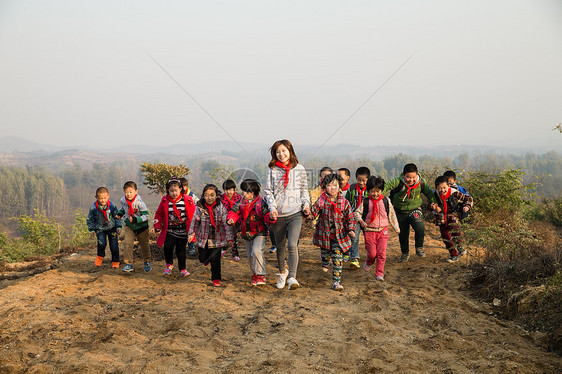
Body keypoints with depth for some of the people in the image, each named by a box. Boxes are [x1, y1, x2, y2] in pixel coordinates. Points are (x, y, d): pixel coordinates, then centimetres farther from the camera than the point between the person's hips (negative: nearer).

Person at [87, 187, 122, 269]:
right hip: (100, 229, -1)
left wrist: (118, 227, -5)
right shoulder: (93, 208, -16)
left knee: (114, 246, -2)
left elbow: (117, 217, 0)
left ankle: (115, 262, 18)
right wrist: (91, 230, -5)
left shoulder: (112, 206, -15)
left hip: (111, 228, 1)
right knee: (102, 243, -20)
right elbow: (90, 219, 0)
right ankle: (100, 256, 10)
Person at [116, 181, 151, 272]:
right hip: (129, 226, 3)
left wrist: (136, 219, -35)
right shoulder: (123, 201, -8)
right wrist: (120, 214, -3)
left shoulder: (139, 202, -24)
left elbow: (146, 216, -22)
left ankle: (147, 262, 31)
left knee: (144, 245, 10)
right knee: (128, 244, -11)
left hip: (141, 226, -3)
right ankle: (128, 264, -3)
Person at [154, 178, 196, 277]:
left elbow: (193, 215, 3)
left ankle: (182, 269, 25)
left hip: (183, 231, 0)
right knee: (168, 247, -14)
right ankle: (169, 264, 14)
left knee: (181, 250, 5)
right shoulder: (165, 201, 0)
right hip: (169, 231, 1)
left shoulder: (187, 200, -4)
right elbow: (158, 214, 12)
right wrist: (157, 226, 5)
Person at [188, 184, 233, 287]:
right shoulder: (200, 208, -7)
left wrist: (229, 239, -6)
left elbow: (226, 224, -7)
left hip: (217, 239, -2)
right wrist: (191, 234, 4)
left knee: (215, 260, -2)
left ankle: (216, 278, 16)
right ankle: (207, 258, 49)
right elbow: (195, 221, 4)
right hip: (203, 239, 2)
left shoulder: (221, 208, -10)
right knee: (202, 258, 12)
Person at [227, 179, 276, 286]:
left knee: (257, 251, -24)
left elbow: (266, 215, -18)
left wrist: (271, 217, -42)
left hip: (259, 233, -5)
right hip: (246, 233, 5)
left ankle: (261, 275, -15)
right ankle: (255, 274, 33)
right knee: (250, 256, 13)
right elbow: (234, 212, -3)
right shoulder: (241, 202, 2)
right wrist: (231, 219, -25)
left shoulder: (261, 203, -11)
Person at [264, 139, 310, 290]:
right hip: (278, 215, 1)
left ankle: (292, 278, -16)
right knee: (280, 246, 13)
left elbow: (304, 189, 16)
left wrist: (306, 203, 1)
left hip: (295, 213, -1)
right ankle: (282, 272, 36)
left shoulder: (299, 169, 8)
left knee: (292, 245, -18)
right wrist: (272, 207, -9)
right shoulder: (272, 170, 5)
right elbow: (268, 191, 5)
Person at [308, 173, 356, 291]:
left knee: (337, 258, -7)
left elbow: (350, 217, 0)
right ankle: (325, 262, 57)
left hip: (339, 235, -1)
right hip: (324, 234, 1)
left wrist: (351, 229, -11)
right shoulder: (321, 201, -8)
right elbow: (313, 212, -4)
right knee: (325, 253, 20)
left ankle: (336, 281, 0)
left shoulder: (344, 202, -7)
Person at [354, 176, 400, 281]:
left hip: (383, 230, 1)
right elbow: (357, 212, 2)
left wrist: (396, 227, 17)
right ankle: (369, 262, 33)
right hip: (369, 231, -1)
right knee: (372, 253, -1)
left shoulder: (386, 201, 3)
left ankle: (379, 273, 4)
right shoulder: (366, 202, -2)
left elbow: (392, 214, 13)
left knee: (381, 253, -6)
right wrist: (361, 221, -17)